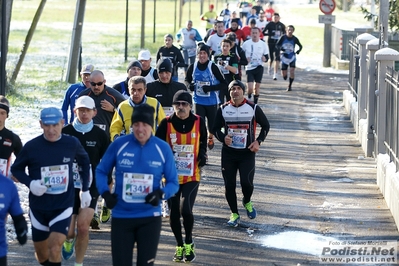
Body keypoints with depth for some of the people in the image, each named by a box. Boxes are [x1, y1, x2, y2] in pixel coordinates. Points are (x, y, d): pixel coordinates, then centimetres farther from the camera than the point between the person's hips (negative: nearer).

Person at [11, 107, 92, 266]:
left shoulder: (72, 144, -6)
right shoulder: (31, 147, -11)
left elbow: (84, 162, 15)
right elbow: (16, 169, 3)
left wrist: (85, 190, 15)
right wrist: (30, 183, -16)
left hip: (63, 206, -1)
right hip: (38, 208, 1)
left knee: (54, 248, -17)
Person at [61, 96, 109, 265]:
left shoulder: (100, 135, 0)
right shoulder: (65, 132, -2)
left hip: (90, 188, 0)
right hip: (68, 187, 0)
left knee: (83, 228, -12)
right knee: (68, 231, 2)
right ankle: (69, 240, 40)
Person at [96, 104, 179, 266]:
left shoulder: (163, 149, -4)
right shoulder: (119, 145, -5)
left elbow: (173, 183, 2)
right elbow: (101, 171, 8)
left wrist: (161, 193, -18)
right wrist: (105, 192, -10)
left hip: (150, 218, 0)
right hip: (121, 216, 0)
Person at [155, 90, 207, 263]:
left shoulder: (198, 122, -1)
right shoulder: (166, 123, -5)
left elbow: (203, 141, 15)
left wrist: (202, 155, 1)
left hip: (192, 175, -1)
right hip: (171, 175, 1)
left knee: (185, 209, -17)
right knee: (174, 212, 5)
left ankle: (188, 244, 7)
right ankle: (179, 246, 25)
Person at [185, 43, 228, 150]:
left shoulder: (213, 67, -16)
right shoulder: (193, 67, -5)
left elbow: (224, 84, -13)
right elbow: (187, 80, 13)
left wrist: (211, 88, -26)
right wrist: (189, 85, -10)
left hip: (212, 101, -1)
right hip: (198, 101, 1)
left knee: (212, 123, 15)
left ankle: (210, 138, 47)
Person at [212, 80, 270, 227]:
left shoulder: (253, 108, -3)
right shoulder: (223, 109, 2)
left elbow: (266, 125, 9)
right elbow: (215, 128, 10)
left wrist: (258, 141, -6)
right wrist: (223, 138, -11)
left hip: (247, 153, -2)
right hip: (228, 152, 2)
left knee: (247, 182, -12)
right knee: (229, 185, 0)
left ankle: (247, 202, 22)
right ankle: (234, 214, 16)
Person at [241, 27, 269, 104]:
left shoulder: (263, 44, 0)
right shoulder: (246, 43, -2)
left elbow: (266, 58, 4)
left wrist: (264, 58, -18)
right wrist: (245, 59, -13)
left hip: (259, 68, 1)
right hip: (249, 68, -1)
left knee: (257, 86, 5)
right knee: (250, 88, -10)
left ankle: (255, 102, 20)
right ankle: (249, 97, 20)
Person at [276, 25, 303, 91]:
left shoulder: (294, 39, -7)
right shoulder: (283, 37, -8)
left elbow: (300, 46, 7)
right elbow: (277, 45, 0)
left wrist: (299, 50, -14)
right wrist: (280, 48, -23)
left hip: (292, 58, -1)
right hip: (284, 57, 1)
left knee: (292, 71, -18)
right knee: (283, 74, 0)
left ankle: (290, 86, -2)